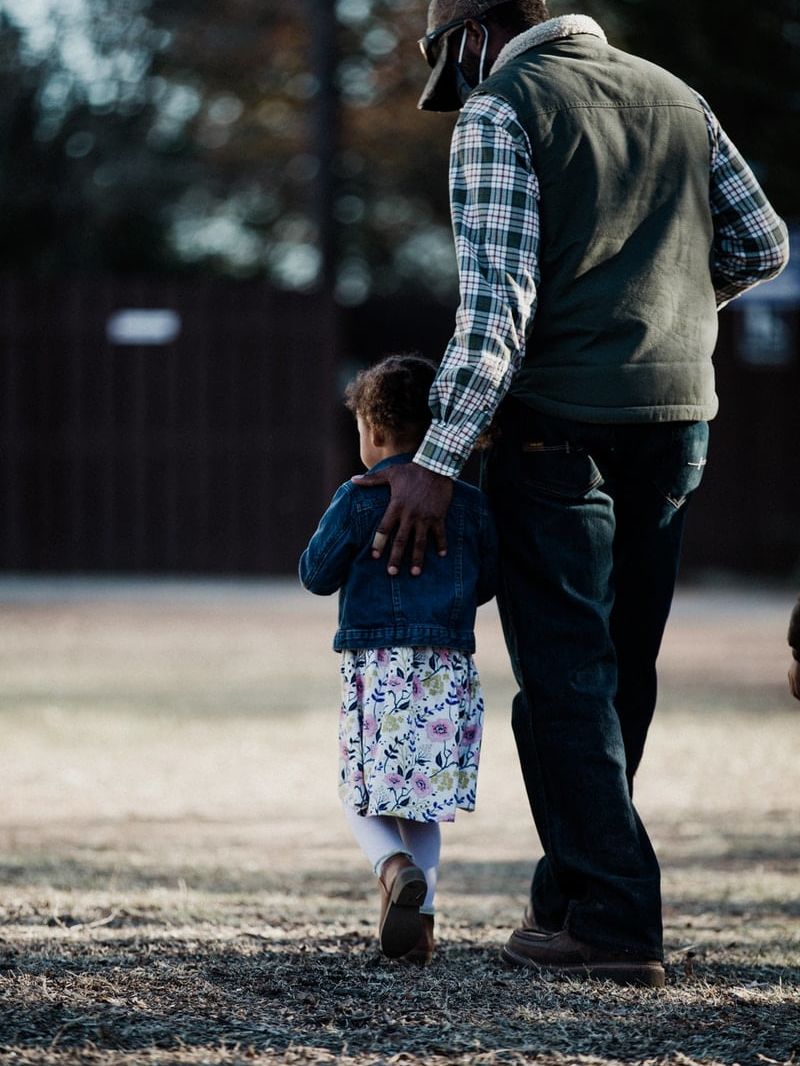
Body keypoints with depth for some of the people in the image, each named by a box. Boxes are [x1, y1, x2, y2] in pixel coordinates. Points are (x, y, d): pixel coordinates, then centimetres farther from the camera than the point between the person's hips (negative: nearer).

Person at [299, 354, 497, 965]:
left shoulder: (360, 499, -6)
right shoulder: (470, 503, 5)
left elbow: (317, 575, 0)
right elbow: (487, 582, 13)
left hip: (378, 667, -3)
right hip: (451, 672, 4)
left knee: (363, 796, 7)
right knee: (424, 802, 13)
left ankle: (394, 866, -22)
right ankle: (420, 916, 4)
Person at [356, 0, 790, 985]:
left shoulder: (499, 110, -7)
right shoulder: (675, 98, 14)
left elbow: (494, 302, -15)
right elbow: (762, 244, 16)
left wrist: (437, 460, -16)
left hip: (560, 423, -6)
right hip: (676, 417, 7)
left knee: (565, 679, -3)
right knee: (622, 671, 14)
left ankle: (613, 923, -8)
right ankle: (569, 894, 22)